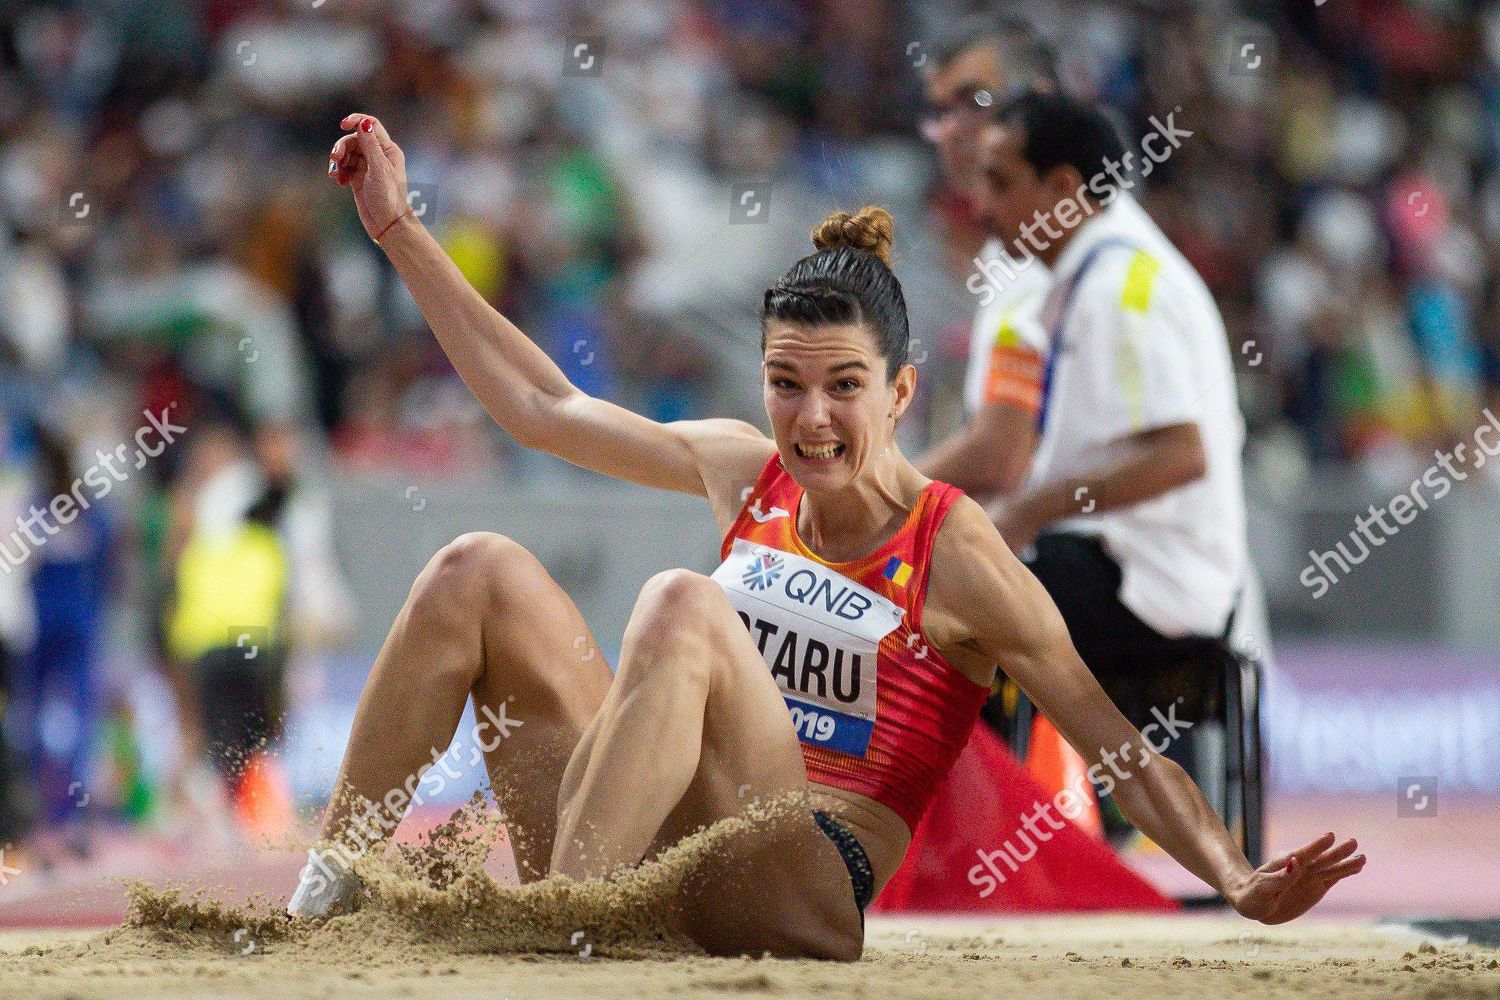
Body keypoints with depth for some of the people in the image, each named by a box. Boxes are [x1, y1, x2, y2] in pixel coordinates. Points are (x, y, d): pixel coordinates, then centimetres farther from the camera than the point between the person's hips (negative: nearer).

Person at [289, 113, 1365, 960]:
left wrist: (1239, 883, -23)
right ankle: (323, 897, -11)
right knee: (482, 573, -6)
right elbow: (542, 407, 22)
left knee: (681, 607, -28)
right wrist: (400, 229, 22)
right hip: (644, 859, 6)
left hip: (801, 898, -6)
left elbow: (1125, 752, -7)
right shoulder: (746, 473, 12)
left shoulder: (958, 560, -5)